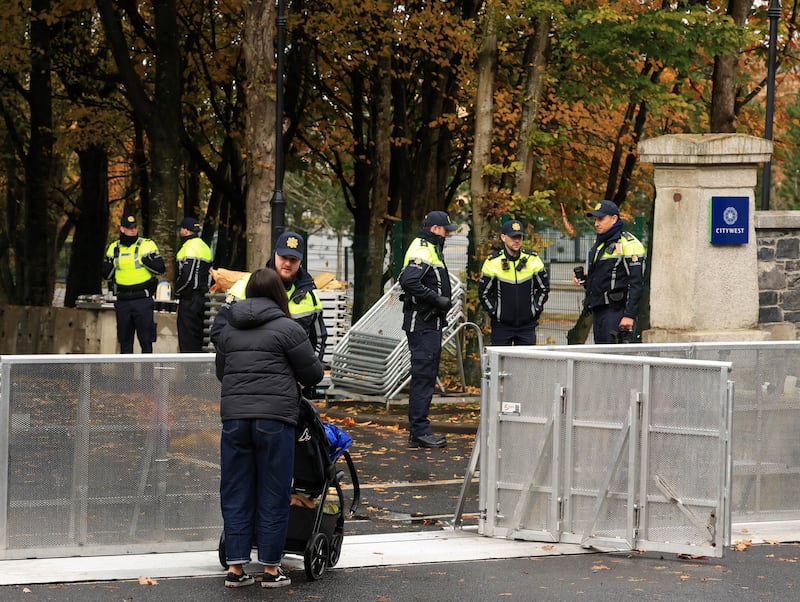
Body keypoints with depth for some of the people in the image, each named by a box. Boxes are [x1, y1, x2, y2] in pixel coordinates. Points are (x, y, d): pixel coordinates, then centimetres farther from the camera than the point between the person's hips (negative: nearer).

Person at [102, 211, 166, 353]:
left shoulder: (147, 245, 0)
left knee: (146, 339, -2)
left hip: (143, 300, -3)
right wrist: (110, 263, -5)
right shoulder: (113, 248, 10)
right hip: (123, 301, 3)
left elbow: (161, 268, -3)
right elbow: (106, 275, 13)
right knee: (124, 339, 8)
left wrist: (146, 260, -17)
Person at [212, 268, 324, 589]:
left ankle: (235, 567, 9)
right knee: (273, 496, 3)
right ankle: (271, 568, 6)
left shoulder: (228, 330, 12)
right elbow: (314, 372, 1)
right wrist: (296, 379, 21)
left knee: (236, 494, 9)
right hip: (275, 418, -4)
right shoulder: (287, 328, -4)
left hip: (234, 417, 4)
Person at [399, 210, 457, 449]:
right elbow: (409, 281, -29)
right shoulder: (422, 252, -15)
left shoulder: (430, 250, 19)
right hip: (422, 324, -11)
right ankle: (419, 431, -10)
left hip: (430, 323, 11)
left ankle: (419, 430, 18)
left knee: (427, 376, 13)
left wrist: (443, 300, 13)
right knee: (423, 375, -10)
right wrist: (437, 299, -23)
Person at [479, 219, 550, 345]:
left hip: (527, 325, 2)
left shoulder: (533, 260, 0)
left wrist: (535, 309, 3)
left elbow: (544, 288, 11)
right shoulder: (493, 262, -6)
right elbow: (483, 293, 2)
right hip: (501, 326, -1)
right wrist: (494, 312, -3)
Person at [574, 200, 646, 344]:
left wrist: (630, 315, -20)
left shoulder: (628, 244, -10)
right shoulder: (598, 243, 19)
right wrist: (583, 280, 9)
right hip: (598, 310, 9)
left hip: (616, 311, -9)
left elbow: (636, 283, -15)